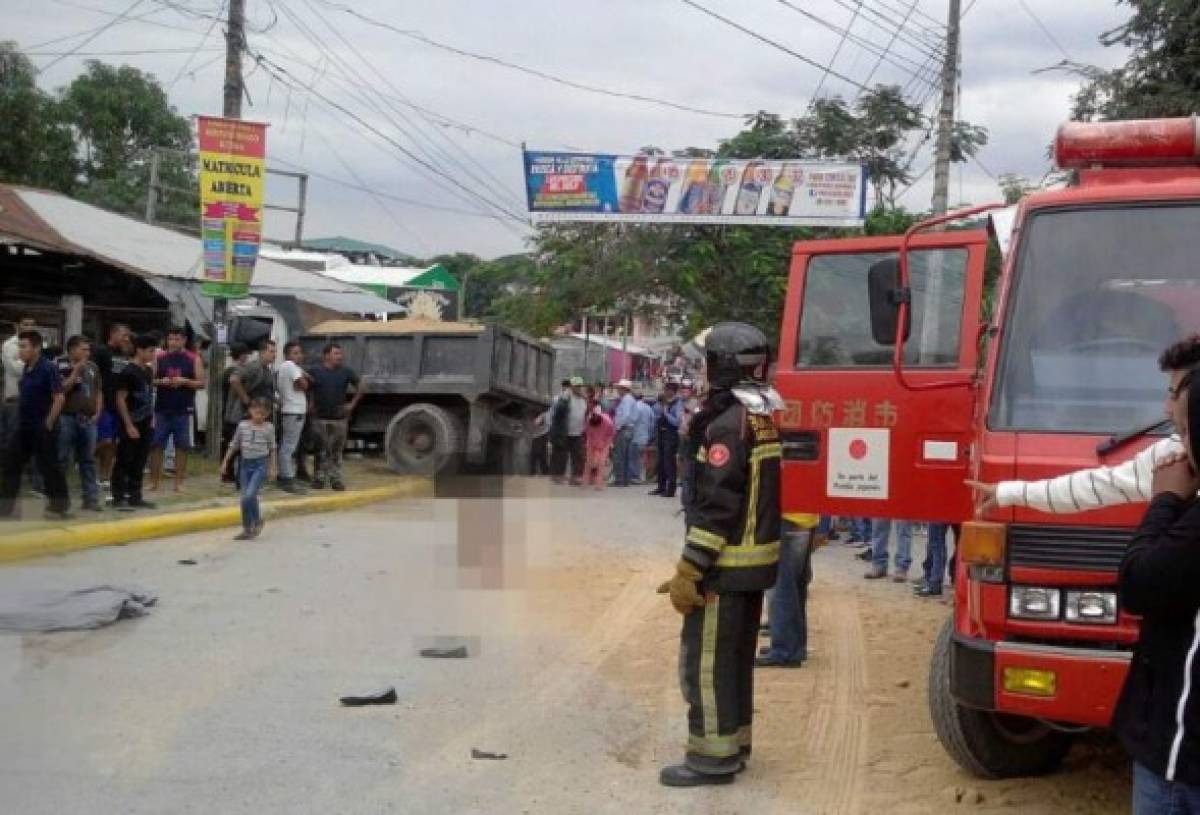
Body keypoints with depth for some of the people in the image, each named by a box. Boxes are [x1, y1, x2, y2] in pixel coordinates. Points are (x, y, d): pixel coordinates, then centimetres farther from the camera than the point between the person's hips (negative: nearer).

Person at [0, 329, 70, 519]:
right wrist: (20, 420, 16)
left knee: (48, 467, -1)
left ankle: (60, 506, 11)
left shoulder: (47, 368, -15)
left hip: (42, 428, -9)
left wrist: (48, 424, -16)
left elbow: (59, 398, -18)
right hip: (23, 427, 9)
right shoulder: (26, 368, 9)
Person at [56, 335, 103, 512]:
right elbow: (61, 390, -16)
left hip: (88, 419, 5)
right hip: (67, 418, -5)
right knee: (62, 460, -1)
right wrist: (76, 371, -17)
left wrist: (97, 413, 7)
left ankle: (91, 498, 14)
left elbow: (98, 391, 18)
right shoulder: (62, 366, -5)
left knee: (88, 460, 9)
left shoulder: (93, 367, 12)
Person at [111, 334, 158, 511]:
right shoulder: (128, 372, -13)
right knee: (124, 461, -1)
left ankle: (135, 496, 19)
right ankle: (119, 498, 5)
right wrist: (128, 425, -17)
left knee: (139, 462, 11)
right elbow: (120, 400, -14)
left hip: (145, 424, 7)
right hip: (131, 424, -7)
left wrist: (151, 417, 13)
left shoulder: (148, 370, 10)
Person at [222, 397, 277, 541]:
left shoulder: (269, 428, -3)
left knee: (249, 496, -17)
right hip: (246, 464, 3)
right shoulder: (242, 425, 1)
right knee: (246, 498, 5)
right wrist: (225, 461, 7)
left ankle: (257, 521, 5)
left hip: (260, 464, -3)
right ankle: (248, 528, 16)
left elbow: (272, 449, 5)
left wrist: (272, 468, 5)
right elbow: (234, 445, 10)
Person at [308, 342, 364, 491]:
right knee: (321, 451, 2)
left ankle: (336, 479, 12)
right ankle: (319, 479, 9)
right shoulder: (315, 372, -1)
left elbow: (361, 387, 9)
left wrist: (352, 404, 4)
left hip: (340, 418, 2)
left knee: (337, 451, 5)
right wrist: (310, 405, -3)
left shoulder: (345, 372, 3)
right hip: (320, 418, -2)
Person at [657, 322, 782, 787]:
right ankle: (733, 745, 26)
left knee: (705, 661, -2)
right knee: (736, 657, 17)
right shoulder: (764, 418, 11)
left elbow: (718, 505, -23)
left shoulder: (728, 423, -18)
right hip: (756, 559, 10)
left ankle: (713, 757, 4)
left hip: (727, 564, -10)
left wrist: (688, 569, -21)